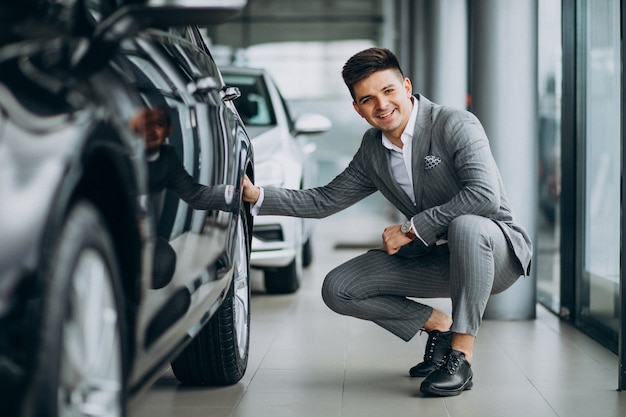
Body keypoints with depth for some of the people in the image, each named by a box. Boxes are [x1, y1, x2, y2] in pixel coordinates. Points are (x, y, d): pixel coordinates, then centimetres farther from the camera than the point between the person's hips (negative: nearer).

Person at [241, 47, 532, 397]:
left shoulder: (456, 125, -17)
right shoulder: (373, 150, 5)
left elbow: (485, 195, -31)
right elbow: (324, 201, 12)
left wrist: (411, 229, -24)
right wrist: (257, 196, -1)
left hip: (497, 249, -6)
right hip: (438, 259, 7)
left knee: (465, 225, -42)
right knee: (337, 289, -6)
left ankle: (462, 355, -28)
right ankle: (439, 326, 8)